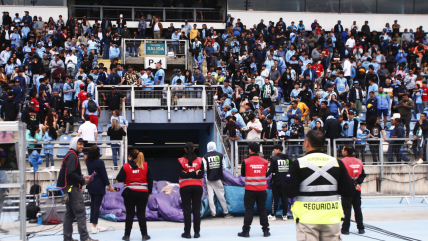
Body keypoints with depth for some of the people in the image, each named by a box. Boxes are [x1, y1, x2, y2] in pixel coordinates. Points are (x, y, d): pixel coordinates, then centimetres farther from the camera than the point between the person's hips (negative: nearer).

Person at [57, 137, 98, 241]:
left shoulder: (72, 155, 19)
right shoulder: (72, 155, -13)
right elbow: (70, 173, -23)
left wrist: (83, 178, 8)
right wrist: (82, 180, -14)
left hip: (69, 188, 11)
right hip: (73, 188, -11)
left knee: (70, 213, 13)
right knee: (80, 213, -10)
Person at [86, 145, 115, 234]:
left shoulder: (88, 161, 1)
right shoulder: (100, 162, -17)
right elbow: (104, 175, -13)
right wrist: (109, 186, -2)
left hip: (91, 186, 7)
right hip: (99, 187, -7)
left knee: (93, 205, 14)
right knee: (97, 205, -2)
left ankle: (95, 225, 22)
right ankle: (94, 227, 0)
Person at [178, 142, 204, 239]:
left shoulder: (181, 160, -6)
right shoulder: (199, 160, 0)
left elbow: (182, 175, -14)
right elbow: (201, 175, -8)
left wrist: (188, 174, -4)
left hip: (185, 187, -2)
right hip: (198, 186, 2)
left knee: (187, 210, 3)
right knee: (197, 209, 6)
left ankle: (187, 232, 3)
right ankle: (197, 232, 7)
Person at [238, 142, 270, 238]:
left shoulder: (246, 162, -8)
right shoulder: (264, 162, -1)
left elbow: (243, 174, 3)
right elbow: (265, 174, 10)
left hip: (250, 190, -2)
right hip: (262, 190, 2)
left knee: (249, 210, 3)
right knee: (262, 210, 11)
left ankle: (246, 231, 4)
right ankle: (266, 230, 14)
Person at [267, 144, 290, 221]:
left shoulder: (274, 158, -10)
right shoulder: (288, 159, 6)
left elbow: (270, 170, -13)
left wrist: (265, 176, 0)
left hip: (276, 182, -4)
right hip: (285, 182, 4)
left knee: (275, 198, 2)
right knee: (285, 198, 9)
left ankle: (273, 215, 7)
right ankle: (285, 215, 12)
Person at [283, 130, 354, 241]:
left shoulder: (299, 163, -7)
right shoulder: (336, 163, 1)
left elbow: (289, 192, -9)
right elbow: (348, 192, 2)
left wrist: (287, 179, 10)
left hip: (307, 218, -3)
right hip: (331, 218, 3)